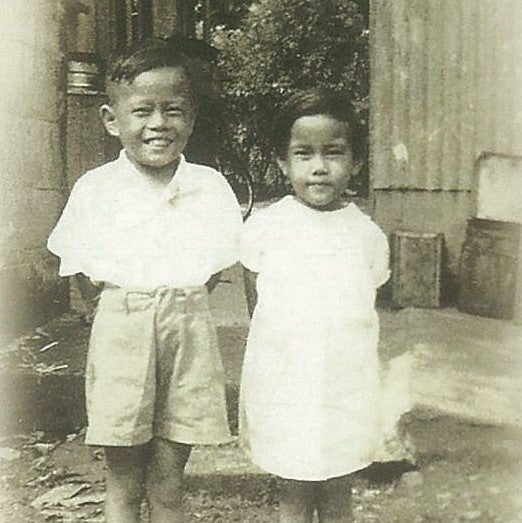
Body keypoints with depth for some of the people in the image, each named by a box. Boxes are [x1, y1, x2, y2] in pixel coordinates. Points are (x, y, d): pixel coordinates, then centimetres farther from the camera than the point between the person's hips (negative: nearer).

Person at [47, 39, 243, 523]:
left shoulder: (210, 186, 0)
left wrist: (177, 301, 1)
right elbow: (76, 270, 6)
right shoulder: (94, 188, -2)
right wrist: (124, 303, -2)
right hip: (121, 332, -1)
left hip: (188, 332, 1)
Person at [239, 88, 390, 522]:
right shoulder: (264, 227, -5)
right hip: (283, 385, -1)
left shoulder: (369, 234, -1)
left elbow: (366, 312, 9)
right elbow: (257, 309, 3)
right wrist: (289, 350, -2)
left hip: (346, 385, 1)